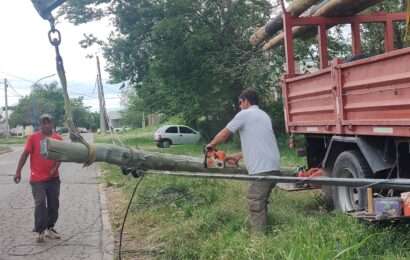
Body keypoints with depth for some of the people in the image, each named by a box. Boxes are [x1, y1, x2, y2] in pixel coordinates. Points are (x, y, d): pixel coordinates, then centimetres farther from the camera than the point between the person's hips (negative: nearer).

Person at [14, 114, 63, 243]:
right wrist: (18, 171, -9)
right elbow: (25, 154, -4)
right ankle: (41, 231, -2)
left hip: (53, 178, 4)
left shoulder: (58, 138, 4)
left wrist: (55, 168, -15)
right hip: (37, 178, -3)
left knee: (53, 204, 9)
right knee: (40, 204, -8)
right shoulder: (33, 138, -4)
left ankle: (50, 229, 22)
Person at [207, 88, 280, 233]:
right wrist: (238, 156, 33)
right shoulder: (264, 115, 23)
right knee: (261, 203, 17)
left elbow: (224, 134, 7)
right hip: (273, 167, 9)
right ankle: (262, 231, 21)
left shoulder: (244, 114, -1)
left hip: (262, 168, -9)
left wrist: (211, 145, 24)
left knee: (255, 204, -7)